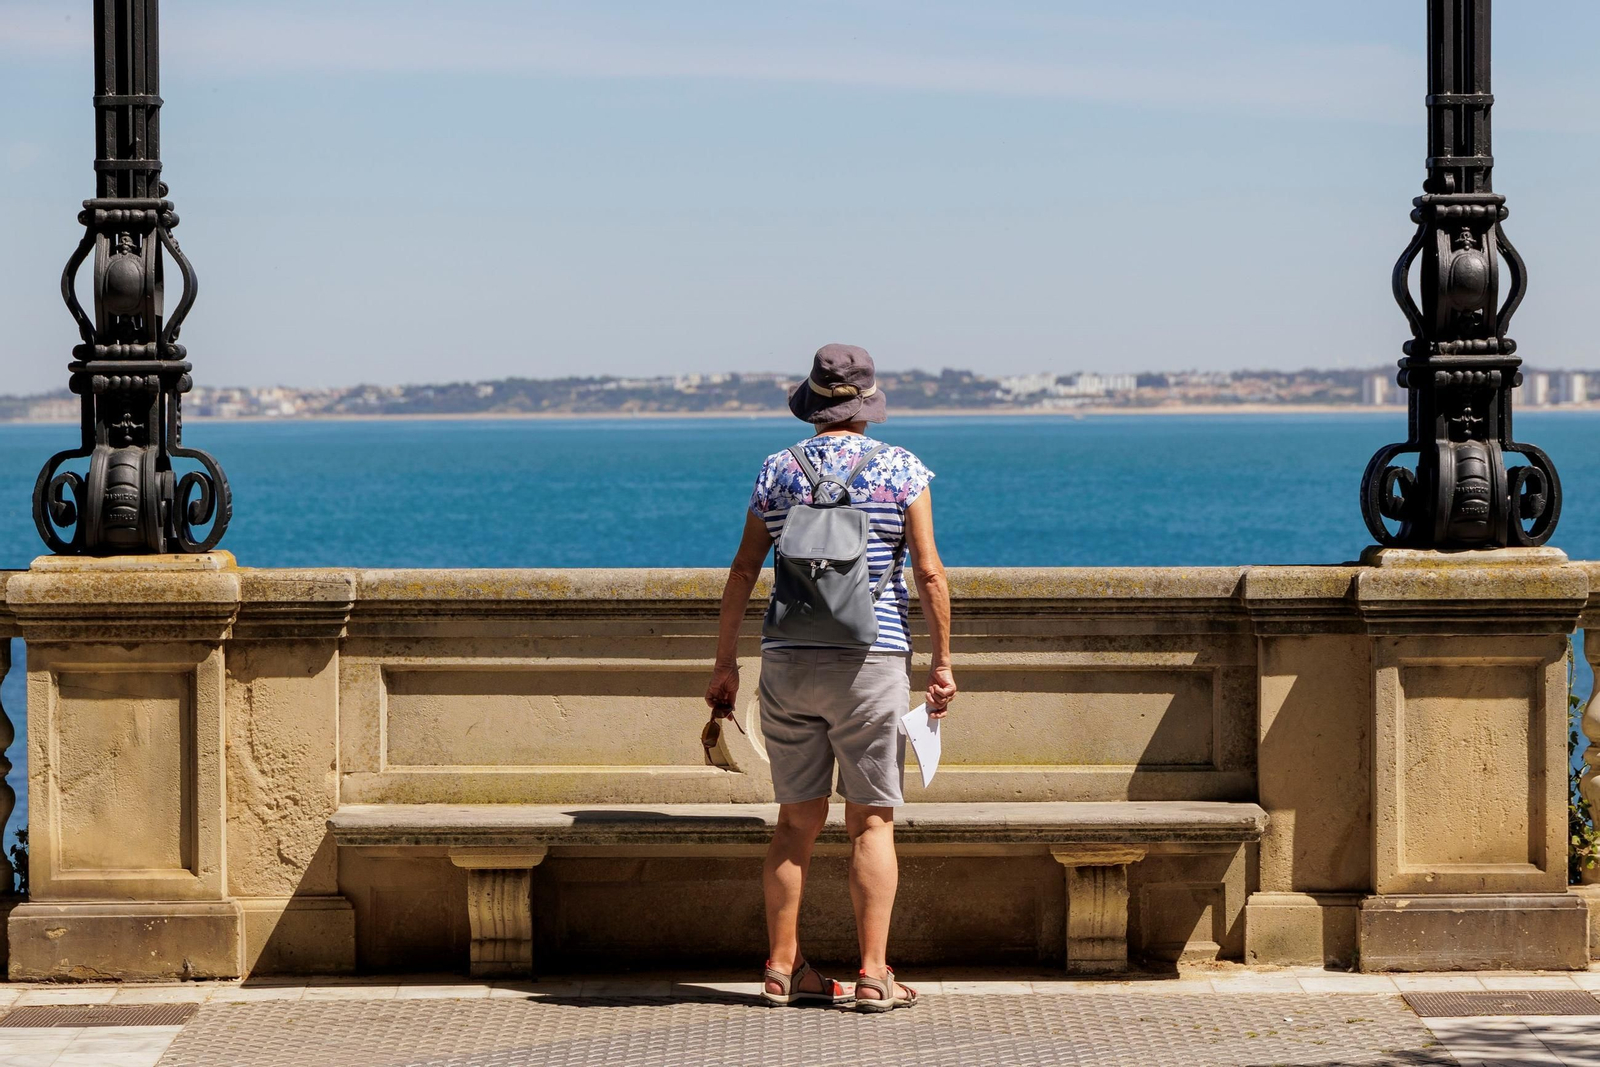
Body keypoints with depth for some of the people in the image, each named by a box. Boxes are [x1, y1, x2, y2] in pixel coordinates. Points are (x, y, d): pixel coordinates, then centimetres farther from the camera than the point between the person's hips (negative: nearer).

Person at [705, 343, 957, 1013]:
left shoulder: (778, 472, 6)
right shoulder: (902, 470, -1)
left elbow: (743, 571, 5)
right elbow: (928, 573, -6)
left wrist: (726, 664, 11)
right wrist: (942, 663, 0)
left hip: (788, 660, 3)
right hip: (871, 658, -3)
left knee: (798, 819, 10)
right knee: (871, 822, 0)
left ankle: (783, 969, 11)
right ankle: (873, 976, -4)